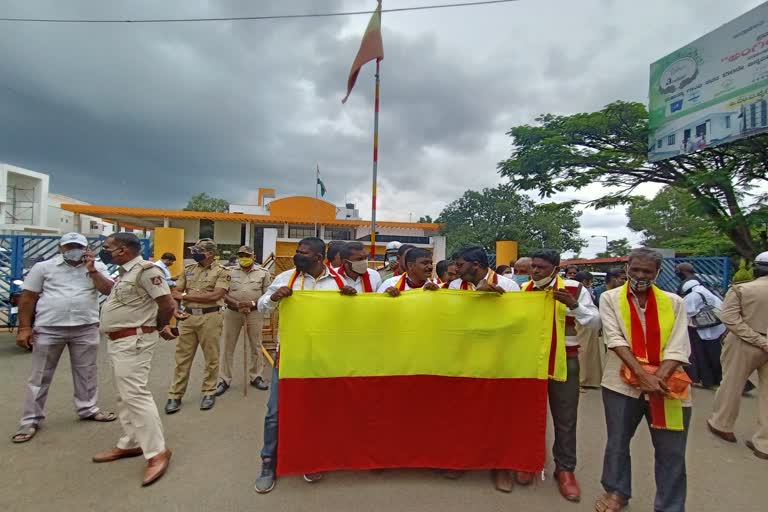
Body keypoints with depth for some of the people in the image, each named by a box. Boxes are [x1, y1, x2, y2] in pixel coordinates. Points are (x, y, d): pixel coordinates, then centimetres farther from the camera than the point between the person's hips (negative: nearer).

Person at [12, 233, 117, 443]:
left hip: (86, 329, 1)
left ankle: (88, 409, 27)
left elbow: (109, 290, -7)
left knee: (86, 372, 12)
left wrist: (91, 270, -12)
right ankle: (31, 420, 22)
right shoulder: (43, 267, 2)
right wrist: (24, 328, -1)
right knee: (40, 376, 9)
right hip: (48, 329, -1)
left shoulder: (97, 267, 4)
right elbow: (27, 298, 3)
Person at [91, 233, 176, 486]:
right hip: (118, 341, 11)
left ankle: (157, 452, -4)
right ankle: (130, 444, 30)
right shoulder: (125, 272, 13)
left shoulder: (146, 270, -19)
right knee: (125, 396, 17)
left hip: (133, 341, -11)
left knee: (135, 395, -11)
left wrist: (159, 327, -7)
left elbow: (168, 304, -20)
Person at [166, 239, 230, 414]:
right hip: (187, 317, 4)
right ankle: (175, 396, 20)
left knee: (211, 357, 7)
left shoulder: (222, 271, -5)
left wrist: (186, 296, -8)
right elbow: (175, 292, 13)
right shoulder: (188, 269, 12)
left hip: (210, 318, -4)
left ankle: (209, 392, 22)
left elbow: (215, 295, -16)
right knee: (182, 357, 9)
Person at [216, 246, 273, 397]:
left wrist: (252, 303, -16)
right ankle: (224, 380, 19)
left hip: (255, 313, 0)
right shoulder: (230, 272, 2)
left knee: (256, 346, 10)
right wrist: (237, 304, -18)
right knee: (227, 347, 6)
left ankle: (256, 377, 25)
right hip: (232, 312, 1)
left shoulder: (263, 272, -1)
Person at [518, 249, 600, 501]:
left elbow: (596, 323, -11)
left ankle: (565, 468, 30)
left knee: (565, 418, 10)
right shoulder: (523, 289, 0)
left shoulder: (574, 289, -8)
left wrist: (574, 305, -26)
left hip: (564, 362, -2)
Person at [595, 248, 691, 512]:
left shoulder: (674, 302, 4)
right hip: (623, 383, -1)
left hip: (666, 385, 1)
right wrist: (642, 374, -18)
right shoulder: (610, 298, 0)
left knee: (671, 451, 9)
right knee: (617, 441, 12)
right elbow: (615, 339, -9)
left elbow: (678, 347, -4)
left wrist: (658, 377, -18)